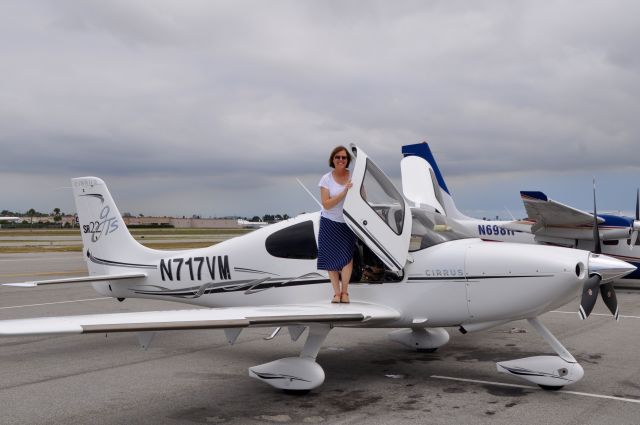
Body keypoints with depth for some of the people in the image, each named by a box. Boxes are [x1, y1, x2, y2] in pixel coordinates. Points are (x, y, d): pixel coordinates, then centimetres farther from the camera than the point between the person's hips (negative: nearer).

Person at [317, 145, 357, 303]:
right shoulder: (326, 179, -6)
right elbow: (326, 204, -13)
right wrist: (344, 192, -24)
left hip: (348, 223, 0)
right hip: (330, 222, 0)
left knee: (347, 256, -10)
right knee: (331, 258, 2)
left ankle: (344, 291, 6)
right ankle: (336, 292, 13)